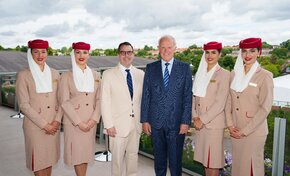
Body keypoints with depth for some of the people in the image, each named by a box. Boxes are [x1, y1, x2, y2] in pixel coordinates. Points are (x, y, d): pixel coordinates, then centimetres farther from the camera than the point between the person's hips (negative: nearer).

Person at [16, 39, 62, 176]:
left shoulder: (54, 74, 5)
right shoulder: (23, 75, -6)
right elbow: (23, 105, -11)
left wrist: (57, 120, -7)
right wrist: (44, 125, -13)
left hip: (54, 125, 4)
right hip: (35, 125, -3)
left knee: (50, 157, 15)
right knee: (38, 159, 8)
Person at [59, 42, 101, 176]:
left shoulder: (95, 76, 6)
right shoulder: (66, 76, -2)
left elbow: (99, 99, 4)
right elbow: (64, 102, -8)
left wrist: (94, 119, -9)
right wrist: (79, 122, -13)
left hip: (91, 122, 3)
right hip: (74, 121, -3)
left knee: (86, 151, 12)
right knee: (77, 152, 4)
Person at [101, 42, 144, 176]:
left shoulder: (140, 74, 6)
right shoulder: (108, 74, -4)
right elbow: (105, 102, -7)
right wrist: (108, 125, -11)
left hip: (136, 124, 3)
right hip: (118, 125, -3)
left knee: (133, 155, 15)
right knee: (117, 157, 9)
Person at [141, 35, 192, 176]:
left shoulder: (184, 68, 2)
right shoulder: (151, 68, 6)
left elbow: (188, 96, -2)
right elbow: (145, 96, 5)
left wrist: (186, 121, -7)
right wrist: (144, 120, 1)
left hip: (176, 122, -1)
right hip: (155, 122, 2)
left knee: (175, 160, 7)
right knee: (159, 159, 14)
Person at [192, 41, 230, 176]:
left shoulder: (224, 74, -9)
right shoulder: (200, 73, 10)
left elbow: (220, 103, -14)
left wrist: (203, 120, -14)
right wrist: (195, 117, -1)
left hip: (214, 123, -5)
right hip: (200, 122, 5)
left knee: (213, 160, 5)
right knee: (204, 157, 15)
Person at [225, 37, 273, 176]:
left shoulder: (265, 76, -10)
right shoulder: (234, 74, 4)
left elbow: (265, 108, -12)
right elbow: (229, 100, 8)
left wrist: (245, 131, -12)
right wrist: (230, 124, -2)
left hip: (254, 131, -4)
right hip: (235, 130, 4)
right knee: (237, 163, 15)